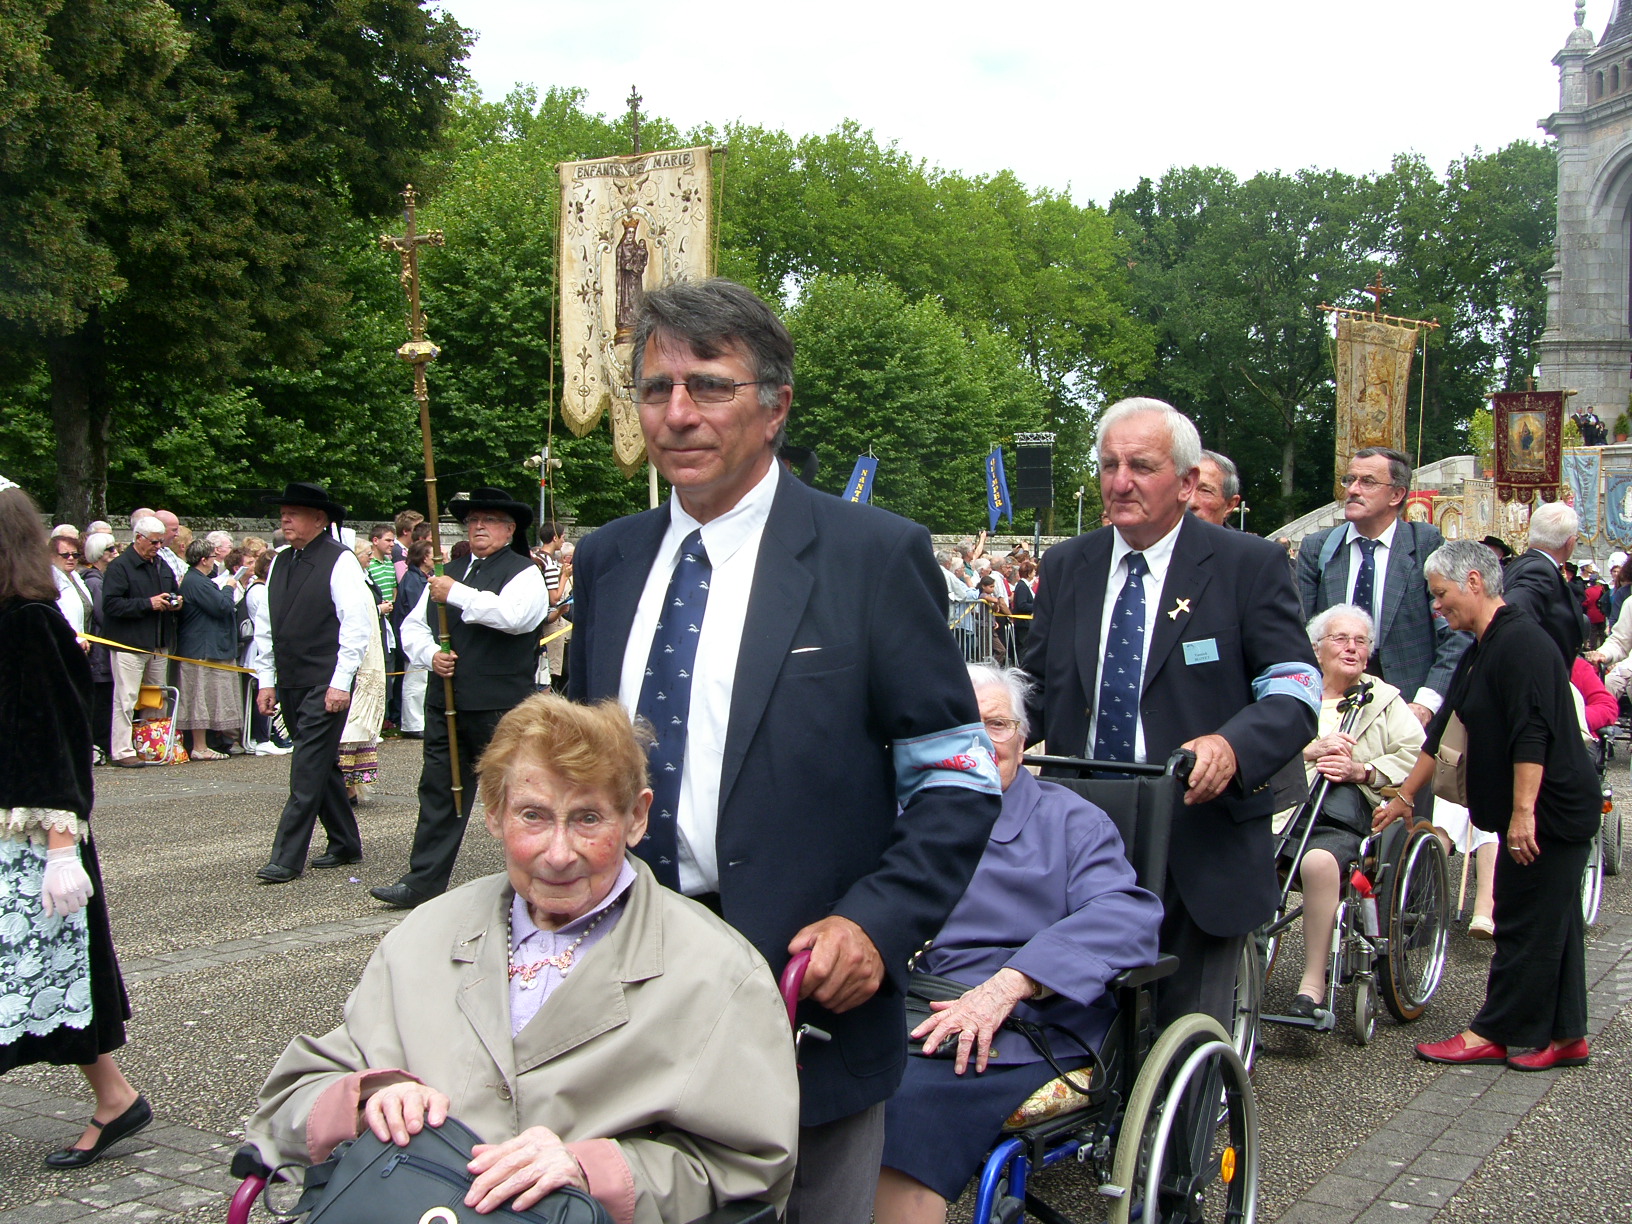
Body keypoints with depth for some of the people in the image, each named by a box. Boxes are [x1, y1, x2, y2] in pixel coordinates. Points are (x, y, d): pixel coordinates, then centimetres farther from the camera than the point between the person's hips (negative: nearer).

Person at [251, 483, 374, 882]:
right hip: (289, 684, 7)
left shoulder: (340, 562, -8)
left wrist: (341, 682, -16)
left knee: (308, 772, -7)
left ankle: (287, 858, -5)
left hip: (325, 684, -7)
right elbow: (265, 624, 17)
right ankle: (345, 844, 25)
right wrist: (266, 680, 12)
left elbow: (356, 624, -13)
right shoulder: (279, 562, 12)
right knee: (321, 767, 14)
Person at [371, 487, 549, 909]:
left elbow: (514, 615, -24)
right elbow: (413, 626, 20)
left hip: (499, 708, -6)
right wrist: (430, 654, -2)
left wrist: (457, 594, -17)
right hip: (446, 703, 6)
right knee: (438, 791, 8)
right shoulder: (447, 574, 19)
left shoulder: (524, 572, -3)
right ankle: (423, 882, 13)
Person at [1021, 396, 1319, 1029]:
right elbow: (1038, 689, 14)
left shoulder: (1249, 564, -4)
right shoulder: (1065, 566, 9)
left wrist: (1233, 745, -30)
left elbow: (1294, 691, -10)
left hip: (1200, 852, -3)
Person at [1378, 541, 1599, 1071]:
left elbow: (1533, 735, -25)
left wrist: (1523, 812, -27)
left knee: (1525, 925, -1)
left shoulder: (1521, 643, -17)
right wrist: (1404, 798, 22)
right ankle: (1563, 1035, 19)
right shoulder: (1481, 652, 15)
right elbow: (1443, 730, 20)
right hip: (1540, 814, 10)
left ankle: (1495, 1034, 7)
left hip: (1548, 812, -10)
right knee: (1551, 924, 13)